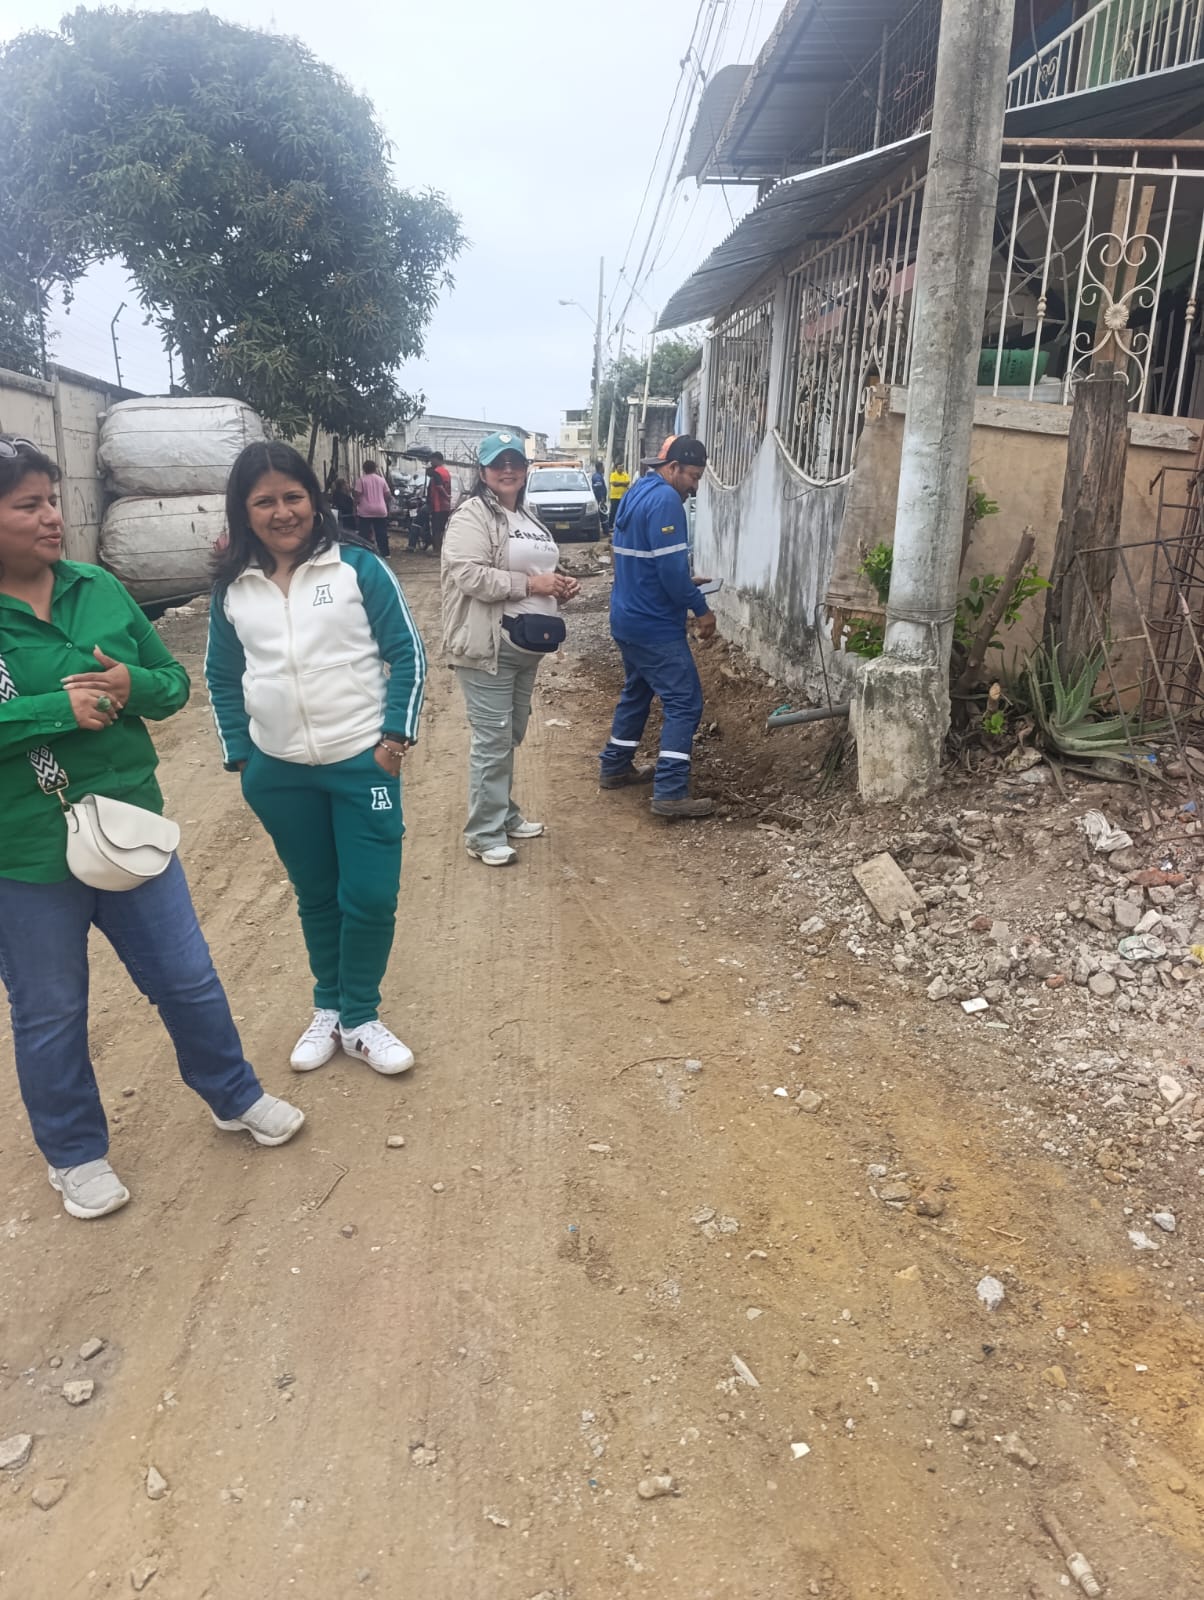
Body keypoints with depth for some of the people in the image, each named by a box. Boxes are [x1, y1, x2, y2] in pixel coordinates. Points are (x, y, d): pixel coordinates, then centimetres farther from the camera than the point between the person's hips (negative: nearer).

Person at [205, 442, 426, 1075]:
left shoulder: (359, 567, -7)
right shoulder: (232, 588, 3)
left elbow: (407, 655, -4)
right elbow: (222, 678, 13)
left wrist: (396, 737, -10)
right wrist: (239, 756, 7)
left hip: (362, 763, -2)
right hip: (279, 774, 3)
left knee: (371, 897, 0)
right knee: (315, 896, 15)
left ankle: (359, 1019, 21)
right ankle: (329, 1008, 34)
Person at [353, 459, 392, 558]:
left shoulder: (361, 480, -3)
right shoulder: (381, 479, 8)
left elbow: (357, 495, -8)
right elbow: (387, 495, 10)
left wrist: (355, 507, 4)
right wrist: (387, 508, 23)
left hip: (365, 511, -3)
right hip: (381, 510, 3)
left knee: (365, 534, 0)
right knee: (381, 533, 9)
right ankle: (385, 553, 12)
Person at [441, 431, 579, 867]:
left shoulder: (528, 517, 18)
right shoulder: (472, 514, -11)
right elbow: (468, 575, -23)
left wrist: (560, 585, 6)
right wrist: (531, 584, -21)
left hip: (525, 646, 9)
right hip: (488, 647, -9)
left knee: (511, 735, 18)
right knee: (492, 740, -6)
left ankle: (504, 814, 32)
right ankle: (484, 834, 4)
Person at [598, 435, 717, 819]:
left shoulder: (637, 492, 13)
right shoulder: (665, 500, -18)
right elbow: (671, 569, -24)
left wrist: (686, 588, 18)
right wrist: (701, 608, -13)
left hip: (628, 617, 10)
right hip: (655, 625, -10)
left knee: (637, 691, 23)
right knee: (684, 702, -7)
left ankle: (615, 767, 32)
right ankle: (670, 792, -10)